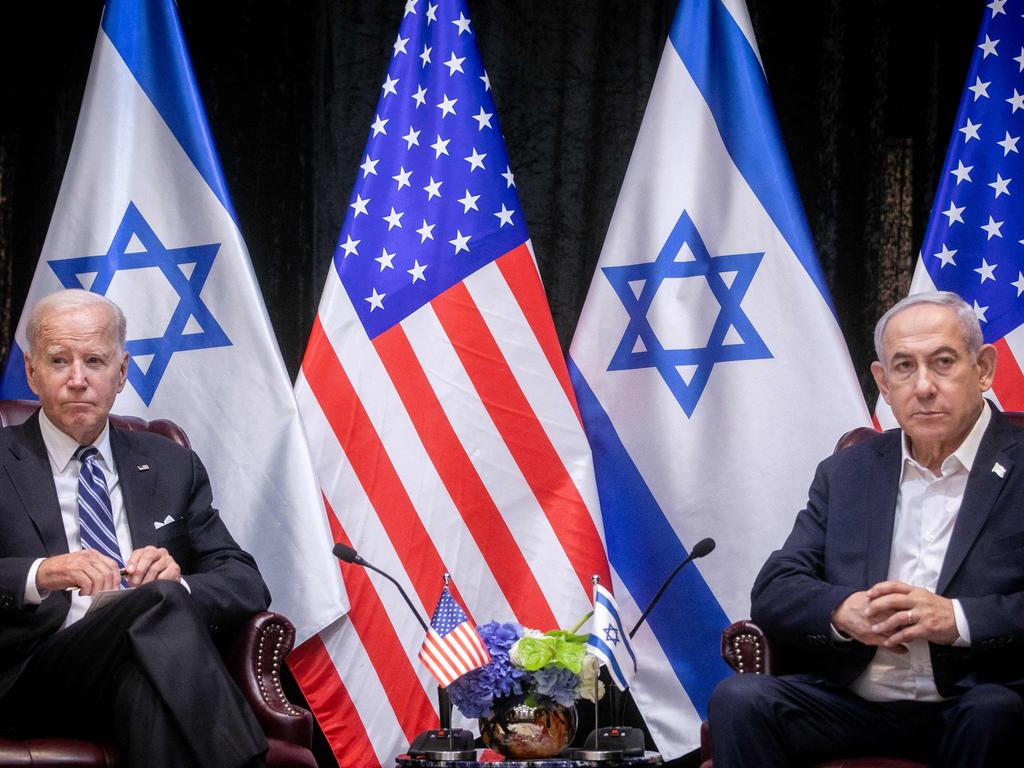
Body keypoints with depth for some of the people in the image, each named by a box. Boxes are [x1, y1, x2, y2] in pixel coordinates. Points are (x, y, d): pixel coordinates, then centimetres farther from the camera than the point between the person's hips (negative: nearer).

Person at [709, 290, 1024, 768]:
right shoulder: (847, 474, 16)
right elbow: (772, 590, 8)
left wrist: (957, 619, -21)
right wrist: (844, 611, -12)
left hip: (974, 704, -3)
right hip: (853, 704, 3)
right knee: (739, 700, -23)